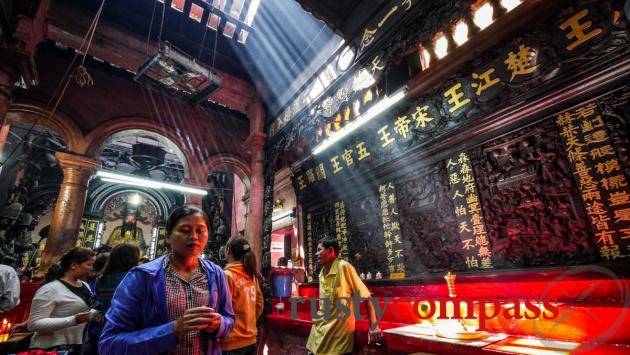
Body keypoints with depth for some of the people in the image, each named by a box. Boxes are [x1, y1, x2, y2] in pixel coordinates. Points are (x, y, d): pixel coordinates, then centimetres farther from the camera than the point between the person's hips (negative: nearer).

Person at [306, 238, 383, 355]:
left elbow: (365, 297, -17)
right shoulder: (321, 273, 4)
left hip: (338, 332, -7)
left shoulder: (343, 267, -17)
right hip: (320, 329, 7)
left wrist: (374, 327, -20)